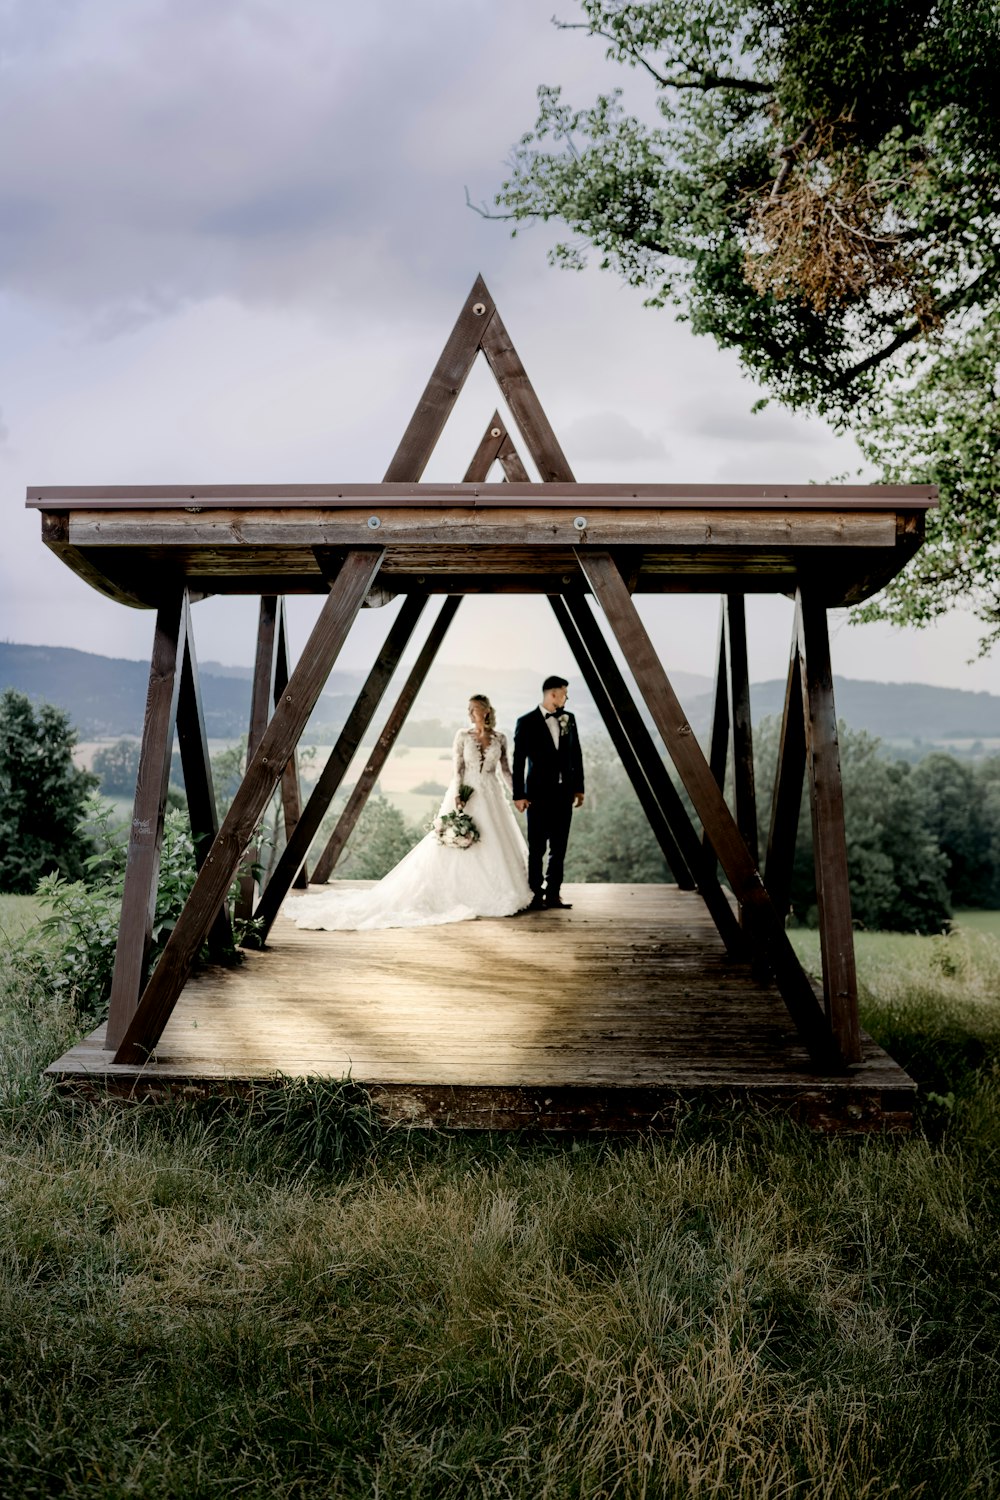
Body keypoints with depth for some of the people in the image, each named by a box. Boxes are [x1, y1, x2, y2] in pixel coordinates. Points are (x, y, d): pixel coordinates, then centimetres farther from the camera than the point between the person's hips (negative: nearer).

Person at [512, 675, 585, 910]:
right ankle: (536, 895, 6)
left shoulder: (568, 719, 9)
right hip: (539, 793, -5)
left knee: (559, 847, 7)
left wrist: (579, 787, 9)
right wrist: (519, 795, -8)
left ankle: (553, 893, 14)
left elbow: (576, 754, 12)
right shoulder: (526, 722, -5)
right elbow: (519, 761, -5)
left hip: (564, 792, 5)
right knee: (537, 847, 0)